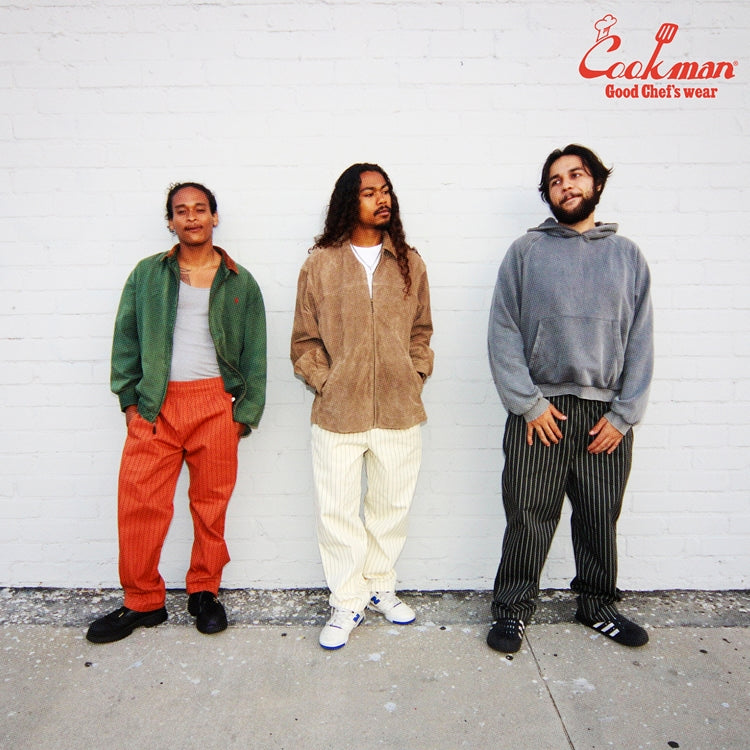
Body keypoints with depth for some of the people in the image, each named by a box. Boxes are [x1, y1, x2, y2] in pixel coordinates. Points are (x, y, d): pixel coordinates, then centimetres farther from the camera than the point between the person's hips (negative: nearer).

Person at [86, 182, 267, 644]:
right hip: (154, 404, 1)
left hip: (214, 403, 0)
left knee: (211, 502, 6)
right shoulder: (148, 274, 12)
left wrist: (245, 413, 1)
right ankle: (143, 602, 19)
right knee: (140, 503, 1)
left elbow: (254, 354, 8)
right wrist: (130, 398, 3)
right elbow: (126, 338, 12)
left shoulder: (239, 282, 9)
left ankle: (204, 592, 26)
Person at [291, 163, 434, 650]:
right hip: (337, 410, -2)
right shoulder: (321, 263, 0)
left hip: (399, 410, 3)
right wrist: (325, 385, -4)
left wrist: (416, 378, 5)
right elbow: (305, 340, 3)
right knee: (337, 510, 5)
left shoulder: (409, 262, 8)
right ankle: (347, 604, 24)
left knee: (392, 505, 14)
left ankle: (380, 587, 36)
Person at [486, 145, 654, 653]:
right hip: (539, 411, -2)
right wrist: (529, 404, -10)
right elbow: (504, 333, -3)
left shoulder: (627, 256, 9)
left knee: (601, 520, 14)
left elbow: (640, 340, 6)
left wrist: (624, 414, -3)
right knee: (528, 519, 4)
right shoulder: (527, 252, 3)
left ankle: (599, 605, 35)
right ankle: (513, 609, 22)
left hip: (607, 415, 2)